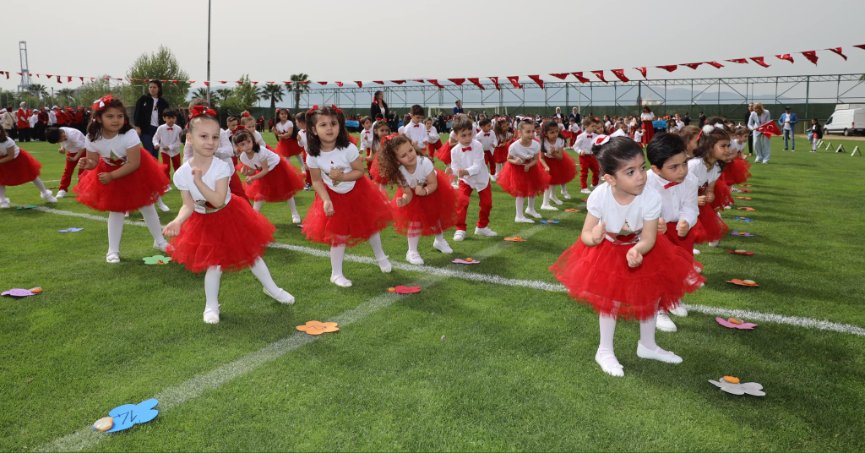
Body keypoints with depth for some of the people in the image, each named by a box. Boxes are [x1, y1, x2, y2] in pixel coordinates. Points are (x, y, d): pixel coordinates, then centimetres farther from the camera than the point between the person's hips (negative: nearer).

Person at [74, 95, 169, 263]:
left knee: (147, 207, 11)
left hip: (135, 173, -2)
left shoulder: (129, 135, -33)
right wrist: (87, 164, -35)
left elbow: (134, 164, -30)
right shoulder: (92, 138, -22)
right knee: (115, 211, 4)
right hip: (110, 173, 2)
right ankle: (113, 250, 14)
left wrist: (112, 176, -31)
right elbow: (94, 161, -11)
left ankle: (160, 241, 28)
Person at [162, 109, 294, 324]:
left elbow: (218, 201, -30)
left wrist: (198, 181, -35)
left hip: (229, 216, 0)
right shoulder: (181, 174, -18)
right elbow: (188, 206, -13)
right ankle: (211, 306, 19)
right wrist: (177, 221, -31)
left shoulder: (221, 167, -24)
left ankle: (271, 288, 33)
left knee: (251, 254, 12)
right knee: (213, 265, -2)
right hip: (204, 222, 0)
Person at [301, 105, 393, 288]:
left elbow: (360, 171, -16)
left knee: (370, 225, 14)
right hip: (334, 197, 0)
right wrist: (326, 201, -21)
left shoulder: (348, 149, -25)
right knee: (338, 235, 0)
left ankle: (380, 257, 42)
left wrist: (342, 176, -30)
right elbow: (317, 181, -9)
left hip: (356, 192, 0)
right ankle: (336, 274, 18)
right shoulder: (313, 155, -19)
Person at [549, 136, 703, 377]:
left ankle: (647, 345, 39)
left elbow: (648, 238, -25)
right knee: (610, 300, 0)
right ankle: (605, 351, 22)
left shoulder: (651, 198, -31)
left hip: (641, 250, 2)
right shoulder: (600, 196, -31)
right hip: (607, 252, -2)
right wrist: (593, 237, -45)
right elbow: (585, 233, -20)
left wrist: (636, 250, -48)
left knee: (650, 296, 13)